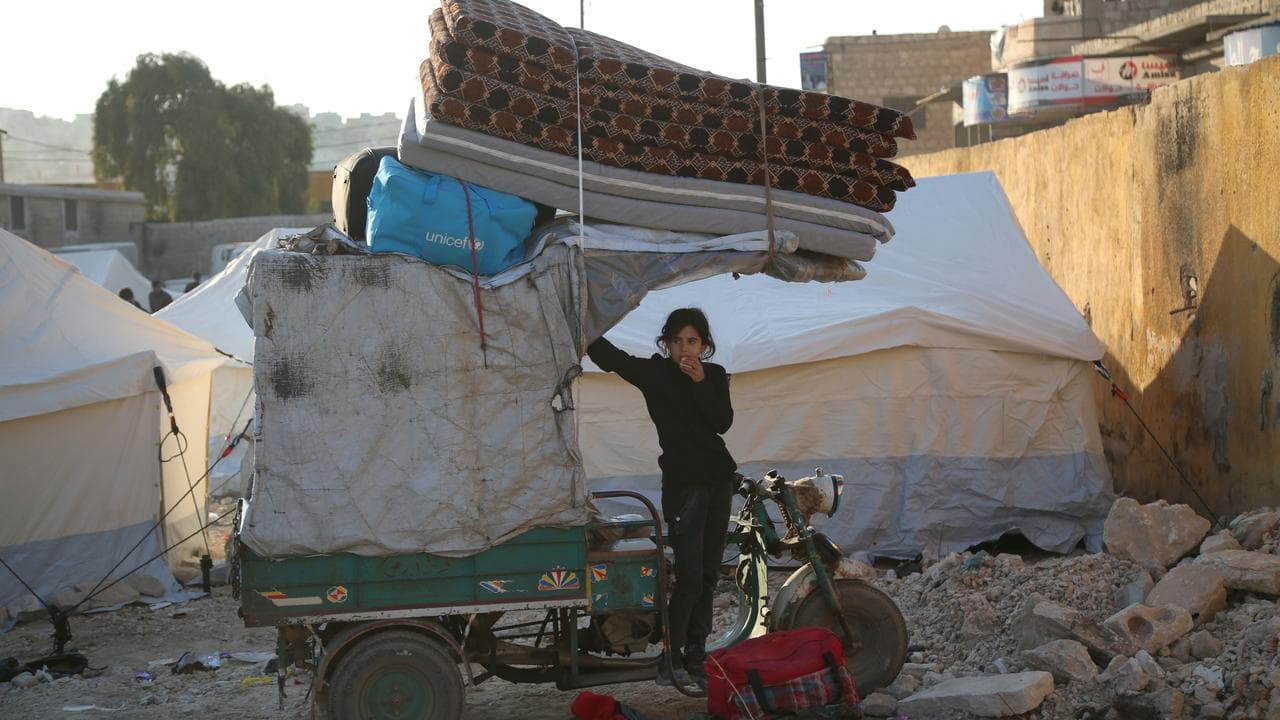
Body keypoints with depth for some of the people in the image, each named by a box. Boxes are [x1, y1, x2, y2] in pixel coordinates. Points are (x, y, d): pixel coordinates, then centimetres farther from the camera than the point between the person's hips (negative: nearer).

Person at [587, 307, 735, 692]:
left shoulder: (715, 375, 7)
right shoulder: (653, 373, -4)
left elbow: (723, 422, -7)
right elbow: (606, 355, -17)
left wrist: (700, 381, -16)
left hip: (719, 479, 5)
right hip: (682, 482, -5)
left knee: (708, 574, 7)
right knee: (689, 576, -12)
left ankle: (695, 657, 14)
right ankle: (669, 658, -4)